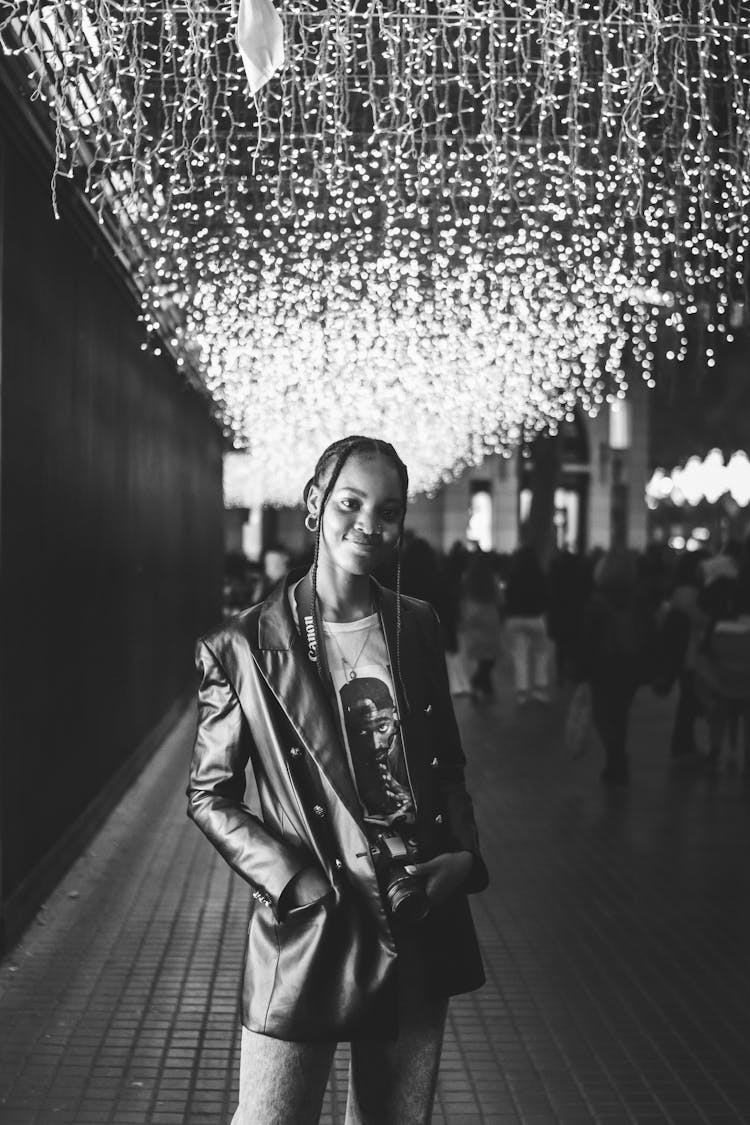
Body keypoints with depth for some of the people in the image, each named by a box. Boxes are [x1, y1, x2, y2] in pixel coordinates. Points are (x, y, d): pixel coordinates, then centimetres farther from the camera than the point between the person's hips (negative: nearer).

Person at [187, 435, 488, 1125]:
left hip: (421, 924, 4)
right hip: (309, 932, -4)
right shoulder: (246, 648, -7)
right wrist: (300, 883, -13)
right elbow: (210, 797, -2)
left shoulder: (418, 627, 6)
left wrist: (462, 856, -2)